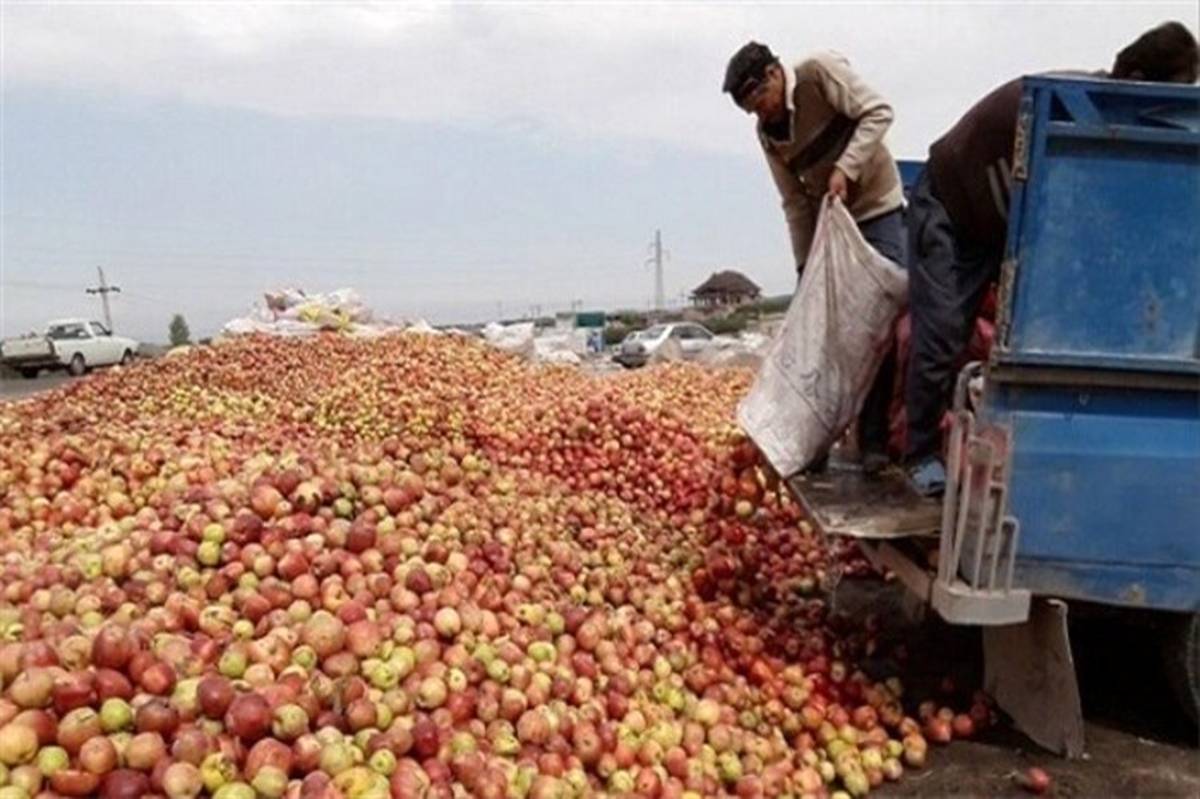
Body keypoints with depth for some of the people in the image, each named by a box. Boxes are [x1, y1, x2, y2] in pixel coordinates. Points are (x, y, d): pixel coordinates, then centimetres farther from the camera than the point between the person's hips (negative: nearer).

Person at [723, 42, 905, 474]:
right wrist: (805, 262, 0)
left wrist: (845, 168, -27)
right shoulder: (767, 131, 3)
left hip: (876, 211, -6)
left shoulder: (821, 72, -13)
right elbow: (795, 201, 4)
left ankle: (873, 441, -1)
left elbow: (878, 112, -17)